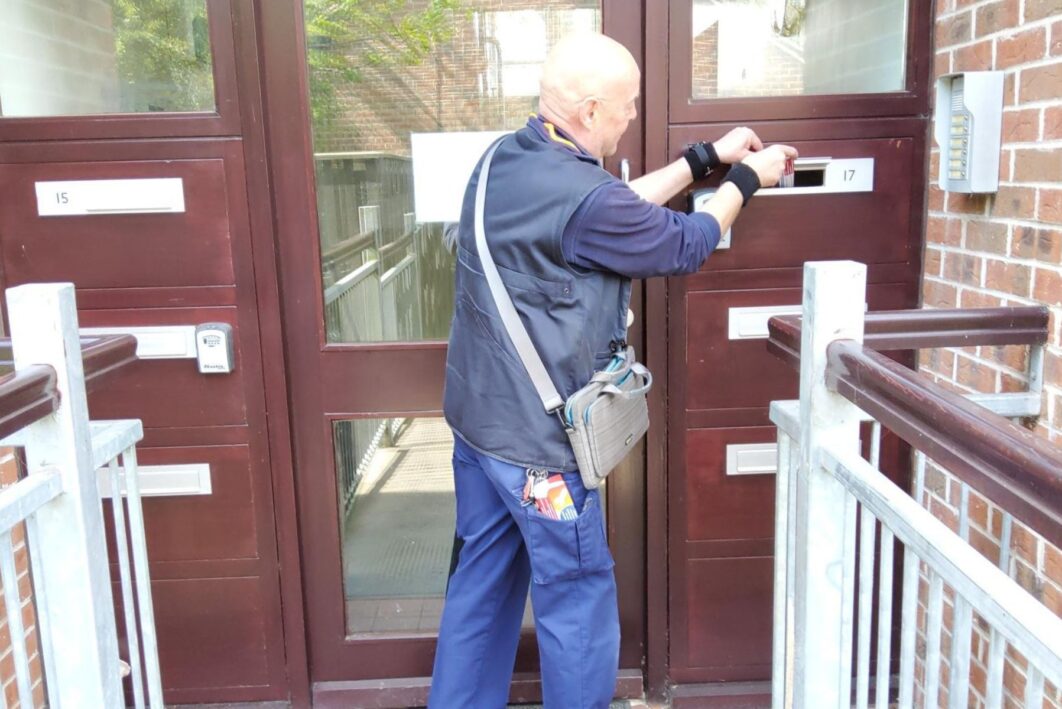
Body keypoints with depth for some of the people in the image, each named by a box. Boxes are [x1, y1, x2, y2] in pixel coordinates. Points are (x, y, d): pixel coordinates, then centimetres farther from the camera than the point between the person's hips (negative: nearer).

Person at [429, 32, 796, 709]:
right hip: (539, 440, -9)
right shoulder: (581, 197, -24)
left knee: (482, 580, 21)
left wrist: (705, 159, 16)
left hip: (477, 419, 9)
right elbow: (685, 245, -7)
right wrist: (747, 179, 9)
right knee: (578, 605, 9)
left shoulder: (505, 158, 3)